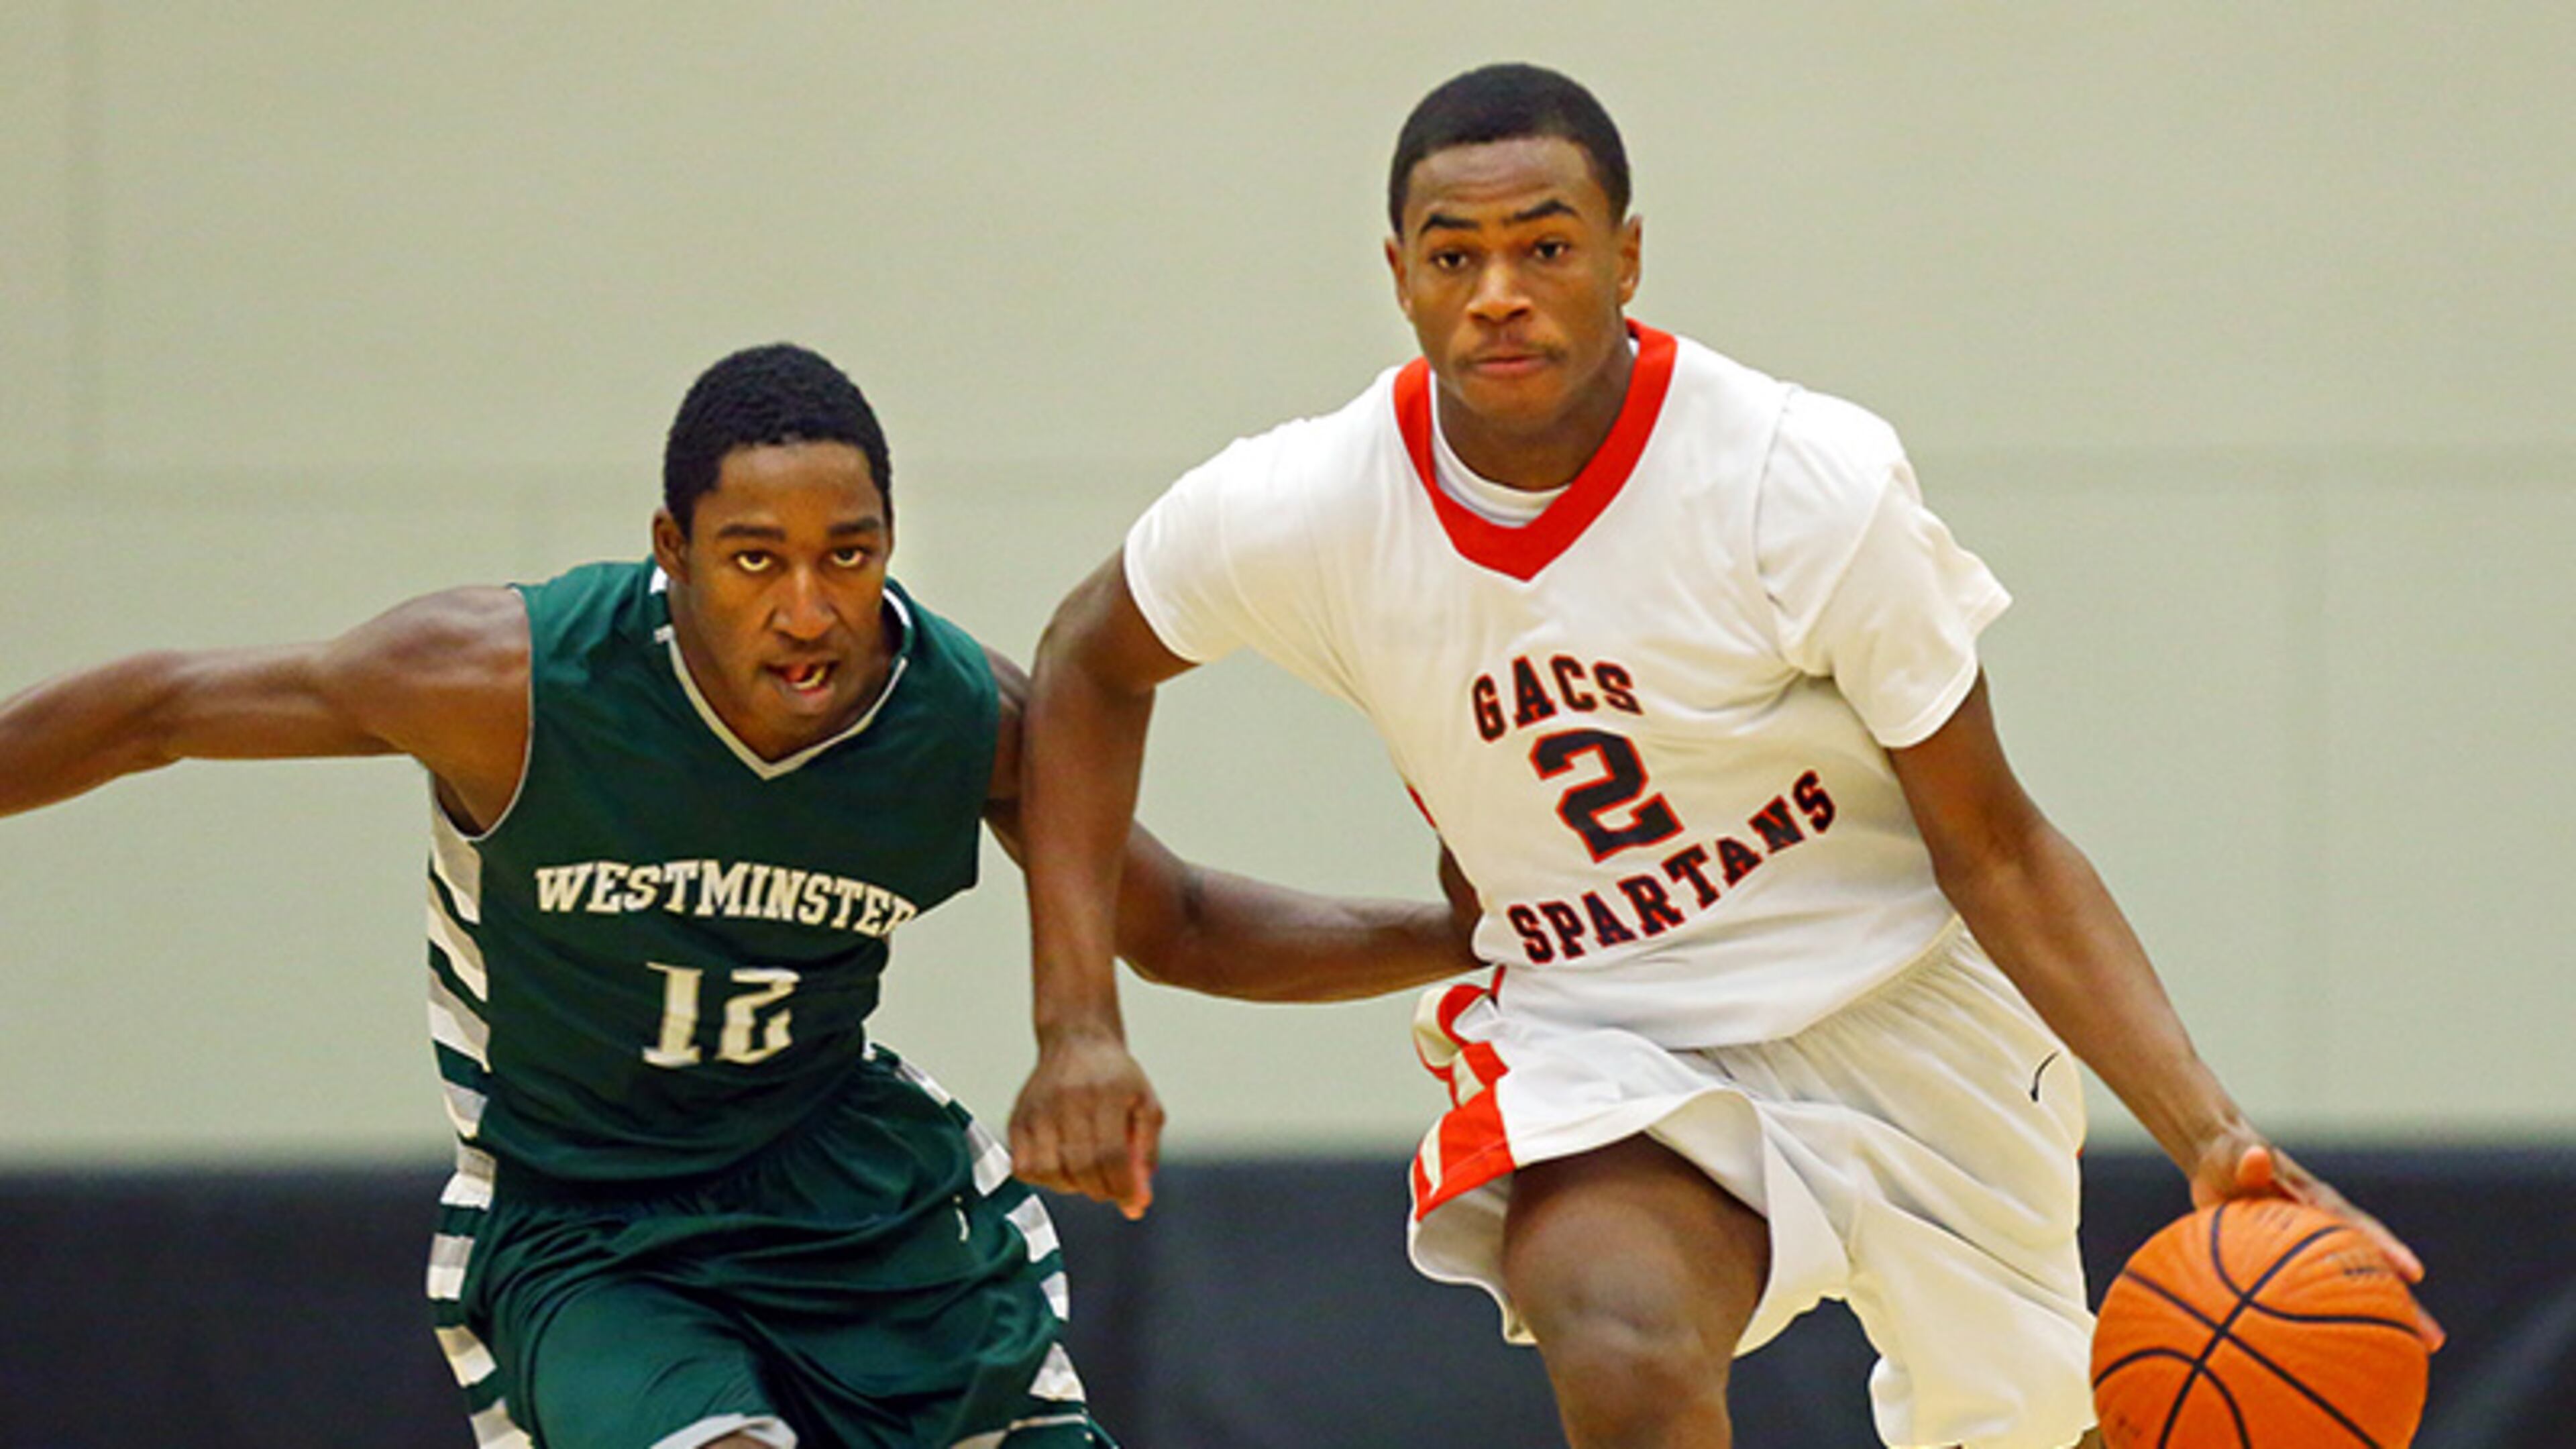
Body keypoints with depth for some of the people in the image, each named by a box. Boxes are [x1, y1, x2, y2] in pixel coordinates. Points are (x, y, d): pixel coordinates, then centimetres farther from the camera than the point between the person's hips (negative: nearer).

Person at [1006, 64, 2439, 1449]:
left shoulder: (1810, 482, -22)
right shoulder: (1300, 516, -16)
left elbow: (1997, 859, -15)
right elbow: (1094, 668, 7)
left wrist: (2213, 1138, -26)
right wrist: (1080, 1023, -3)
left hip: (1909, 1023, 0)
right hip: (1603, 1038, 0)